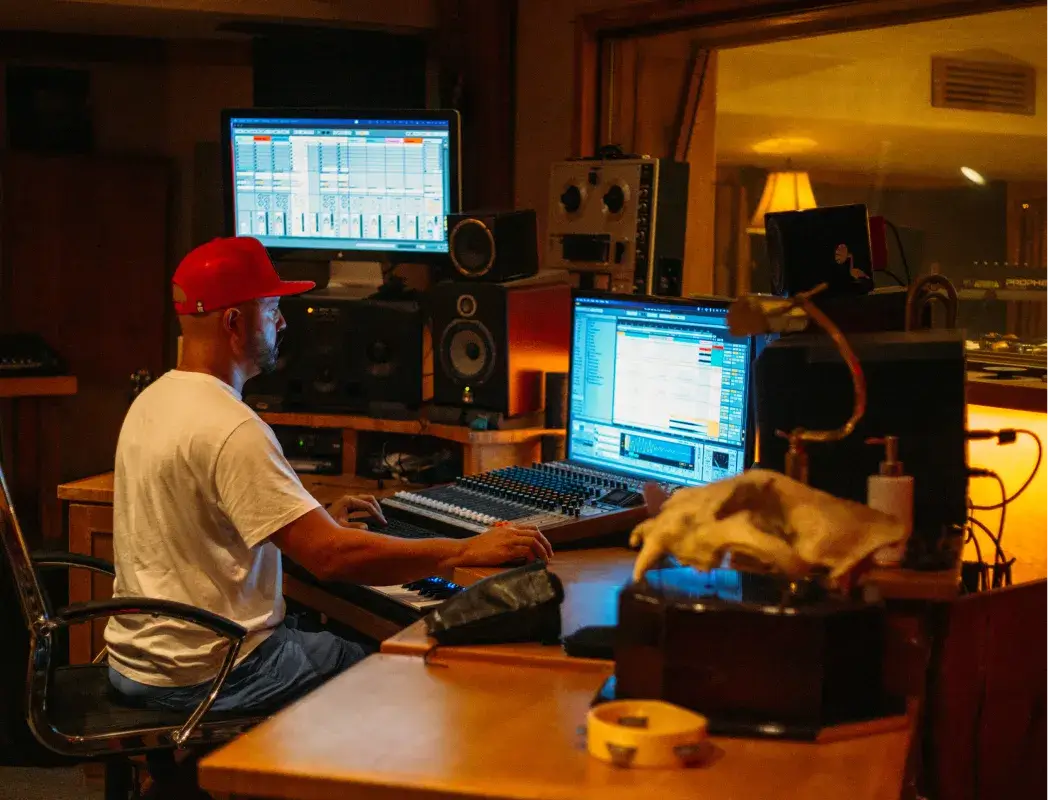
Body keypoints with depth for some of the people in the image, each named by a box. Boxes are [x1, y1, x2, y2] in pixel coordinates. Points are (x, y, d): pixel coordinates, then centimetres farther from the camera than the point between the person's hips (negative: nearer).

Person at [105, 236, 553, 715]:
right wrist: (468, 550, -22)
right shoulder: (230, 430, -24)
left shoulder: (152, 400, 7)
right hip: (203, 676, -9)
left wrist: (315, 520, 15)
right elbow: (331, 557, -29)